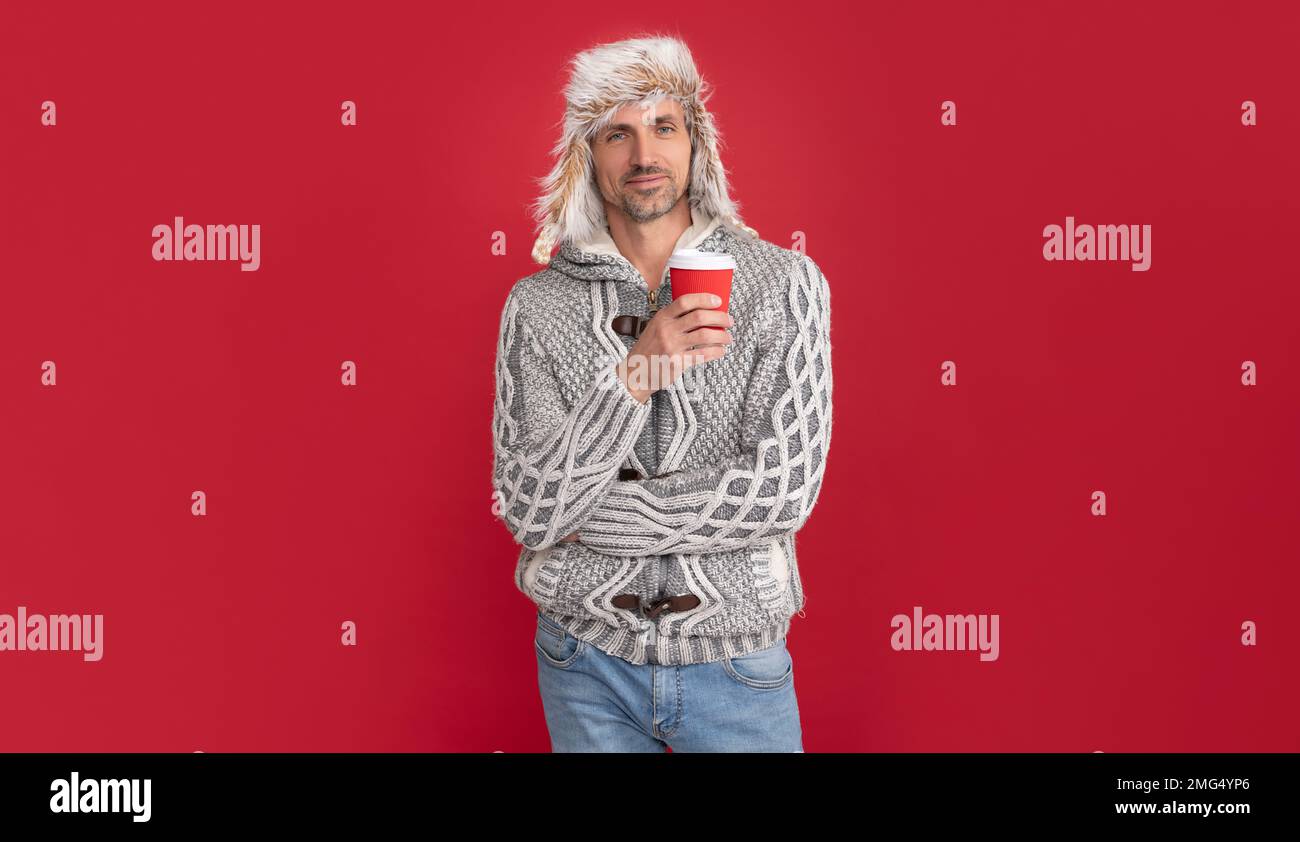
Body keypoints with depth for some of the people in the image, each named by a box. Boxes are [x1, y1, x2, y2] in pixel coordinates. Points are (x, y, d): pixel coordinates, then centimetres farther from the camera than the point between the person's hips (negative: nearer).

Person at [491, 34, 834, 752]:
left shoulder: (785, 282, -8)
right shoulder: (536, 304, -5)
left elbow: (784, 491, -16)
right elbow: (527, 511, -13)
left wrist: (586, 516, -15)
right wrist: (634, 376, -26)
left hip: (736, 662, -1)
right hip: (587, 665, 1)